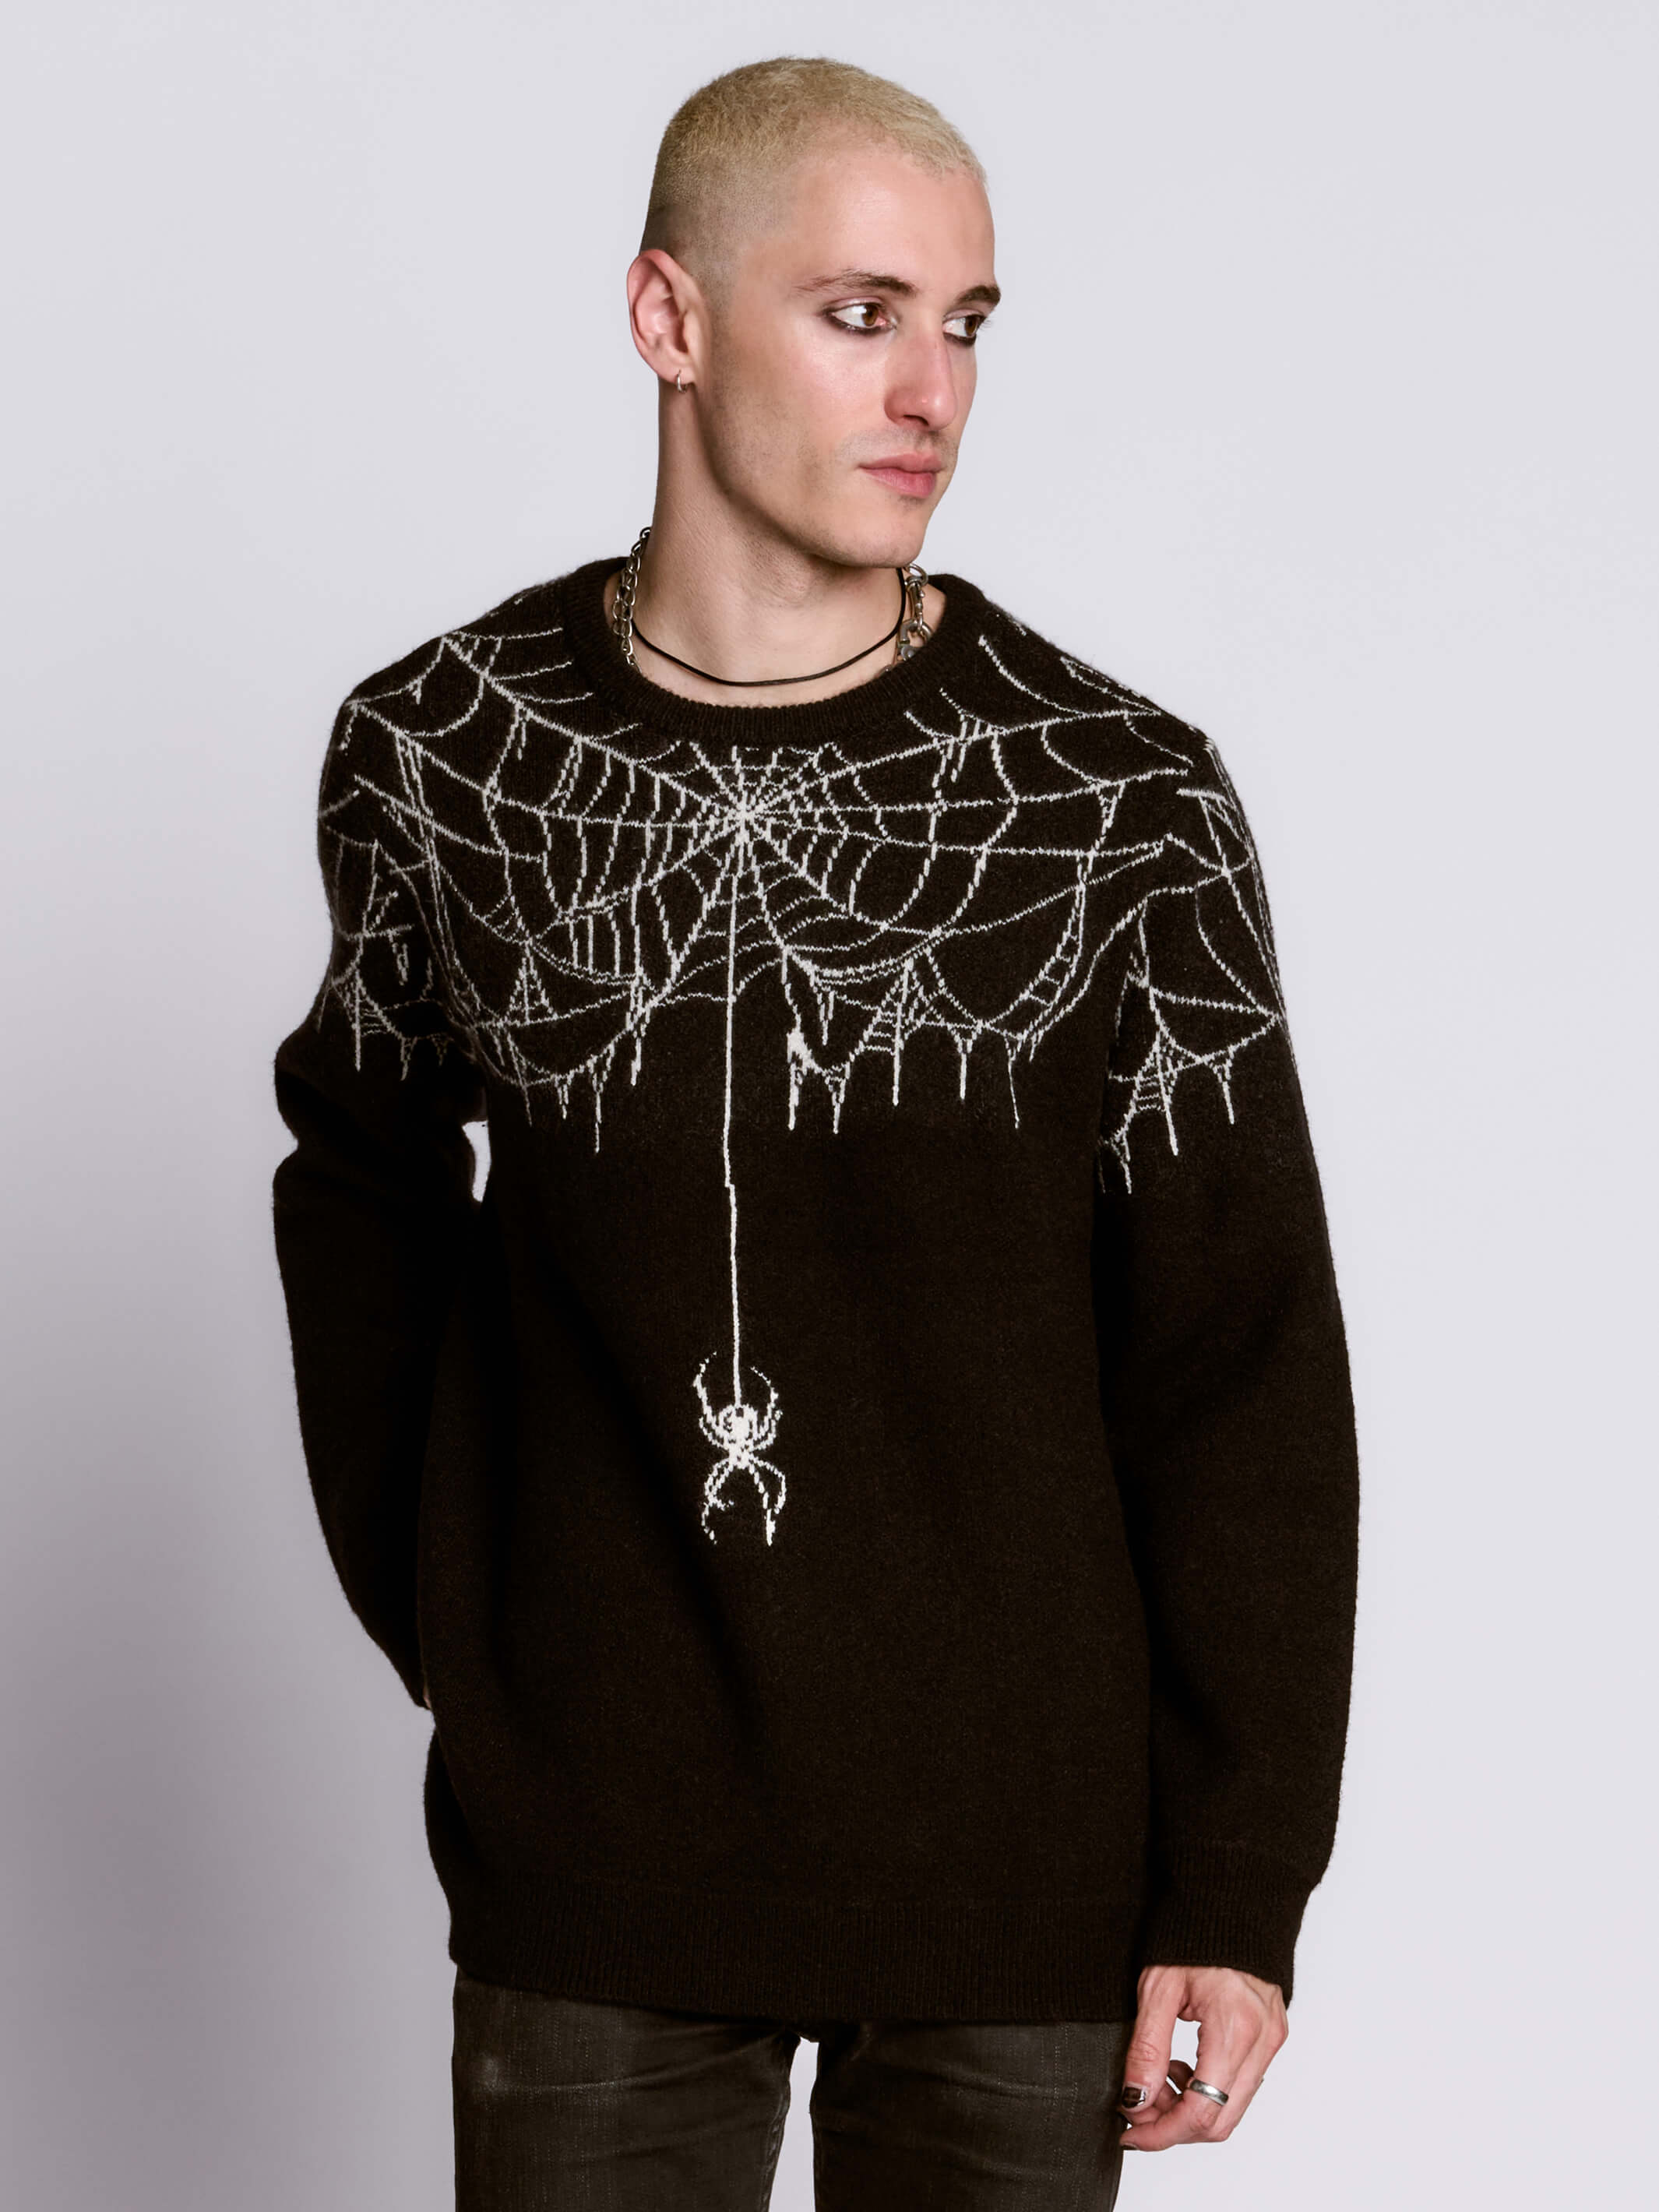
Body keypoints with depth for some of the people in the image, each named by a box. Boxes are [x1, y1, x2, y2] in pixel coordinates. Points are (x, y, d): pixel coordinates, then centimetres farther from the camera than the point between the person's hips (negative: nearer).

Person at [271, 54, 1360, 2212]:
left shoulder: (1122, 804, -8)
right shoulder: (437, 754, -2)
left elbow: (1246, 1380, -6)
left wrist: (1239, 1892, -7)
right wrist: (426, 1603, 12)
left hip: (1014, 1874, -1)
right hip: (585, 1875, 1)